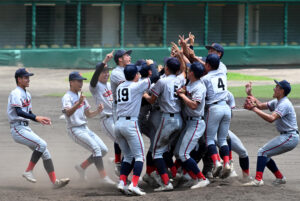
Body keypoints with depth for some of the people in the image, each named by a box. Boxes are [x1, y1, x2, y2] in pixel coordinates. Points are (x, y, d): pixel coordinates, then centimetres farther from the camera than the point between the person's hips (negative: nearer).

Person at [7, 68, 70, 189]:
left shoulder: (27, 95, 19)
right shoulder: (16, 94, -11)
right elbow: (18, 112, -25)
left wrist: (41, 120, 3)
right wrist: (36, 118, -33)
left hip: (26, 128, 9)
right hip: (18, 129, -9)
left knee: (45, 152, 1)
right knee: (42, 144, -24)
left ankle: (55, 181, 0)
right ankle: (28, 171, -15)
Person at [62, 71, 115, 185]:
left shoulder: (81, 96, 16)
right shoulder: (67, 97, -11)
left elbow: (88, 114, 20)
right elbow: (68, 113, -30)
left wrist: (97, 111, -1)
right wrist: (79, 103, -46)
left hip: (85, 128, 9)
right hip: (75, 130, -9)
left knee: (104, 150, 2)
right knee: (96, 148, -23)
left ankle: (82, 167, 15)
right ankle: (103, 176, -25)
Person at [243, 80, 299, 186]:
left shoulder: (284, 104, -18)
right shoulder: (277, 102, 14)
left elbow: (271, 118, -31)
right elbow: (261, 105, 16)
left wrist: (254, 109, -30)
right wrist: (249, 94, 6)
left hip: (290, 137, -10)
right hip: (286, 137, 10)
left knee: (262, 152, -15)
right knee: (265, 155, 13)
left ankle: (258, 180, -22)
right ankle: (280, 178, 18)